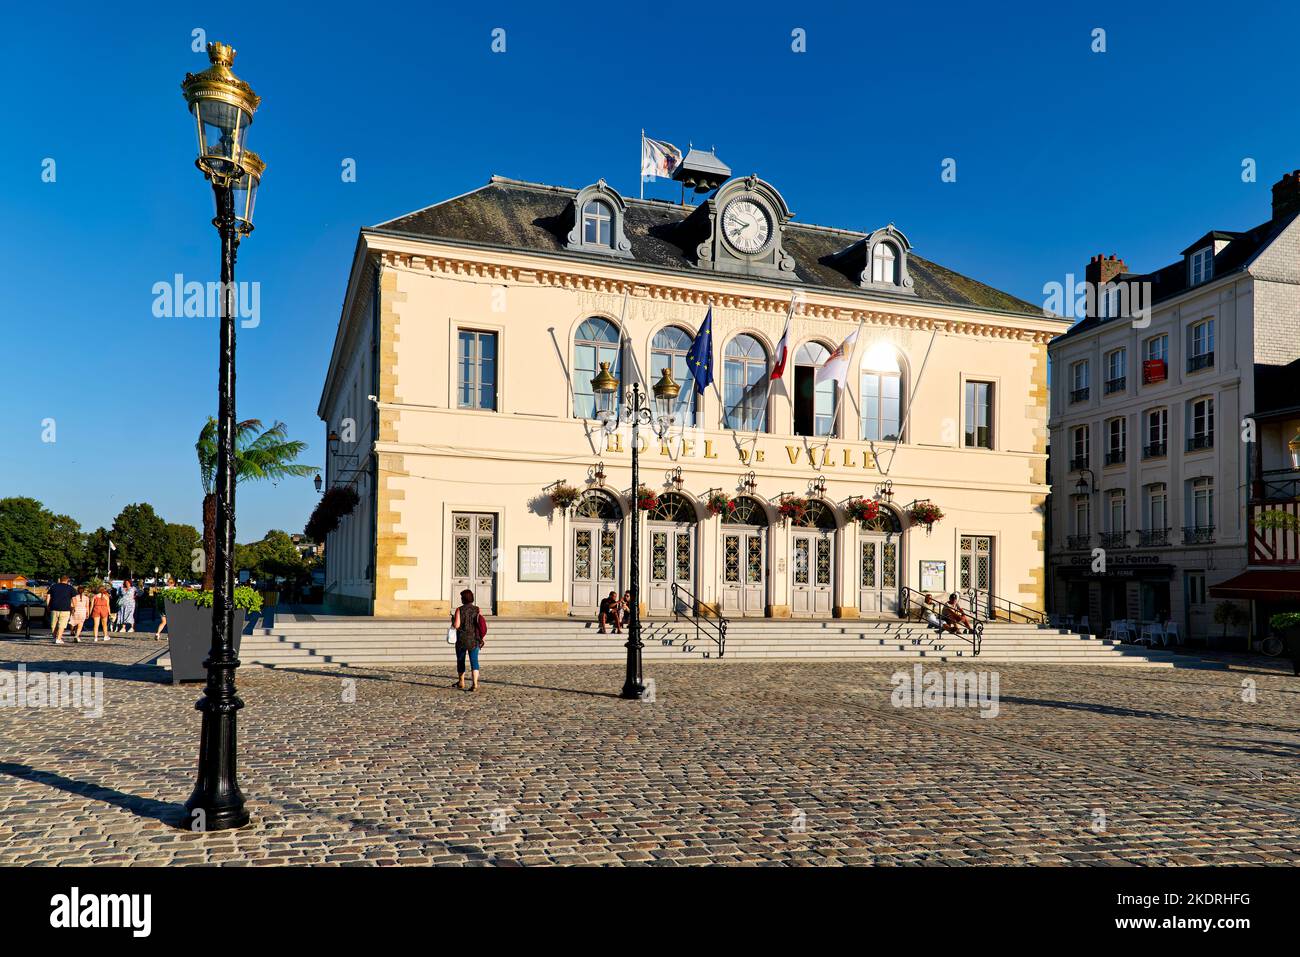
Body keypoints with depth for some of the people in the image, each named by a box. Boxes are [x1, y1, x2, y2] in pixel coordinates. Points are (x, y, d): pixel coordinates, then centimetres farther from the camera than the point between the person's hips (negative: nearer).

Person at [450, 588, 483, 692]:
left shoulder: (459, 610, -8)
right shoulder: (478, 610, 0)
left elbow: (456, 625, -15)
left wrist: (452, 620, 6)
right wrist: (482, 639, 9)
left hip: (462, 640, -1)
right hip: (474, 640, 1)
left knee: (460, 660, 17)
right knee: (474, 661, 0)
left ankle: (461, 682, 31)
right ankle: (475, 684, -16)